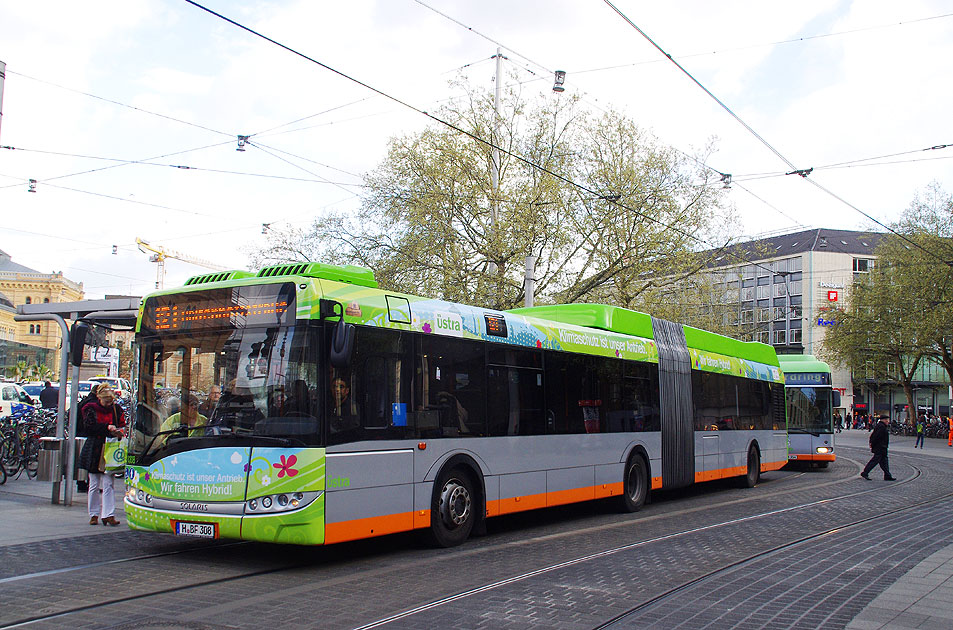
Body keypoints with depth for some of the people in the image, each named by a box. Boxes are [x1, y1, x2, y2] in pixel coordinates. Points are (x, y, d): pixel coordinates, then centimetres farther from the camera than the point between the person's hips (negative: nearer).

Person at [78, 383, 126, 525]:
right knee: (94, 485, 7)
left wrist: (119, 432, -10)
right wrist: (107, 427, -22)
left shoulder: (116, 409, 8)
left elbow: (122, 426, 12)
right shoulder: (91, 409, 1)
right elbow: (89, 426, -12)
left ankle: (108, 515, -7)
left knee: (108, 484, -5)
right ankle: (93, 515, 15)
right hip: (94, 450, -1)